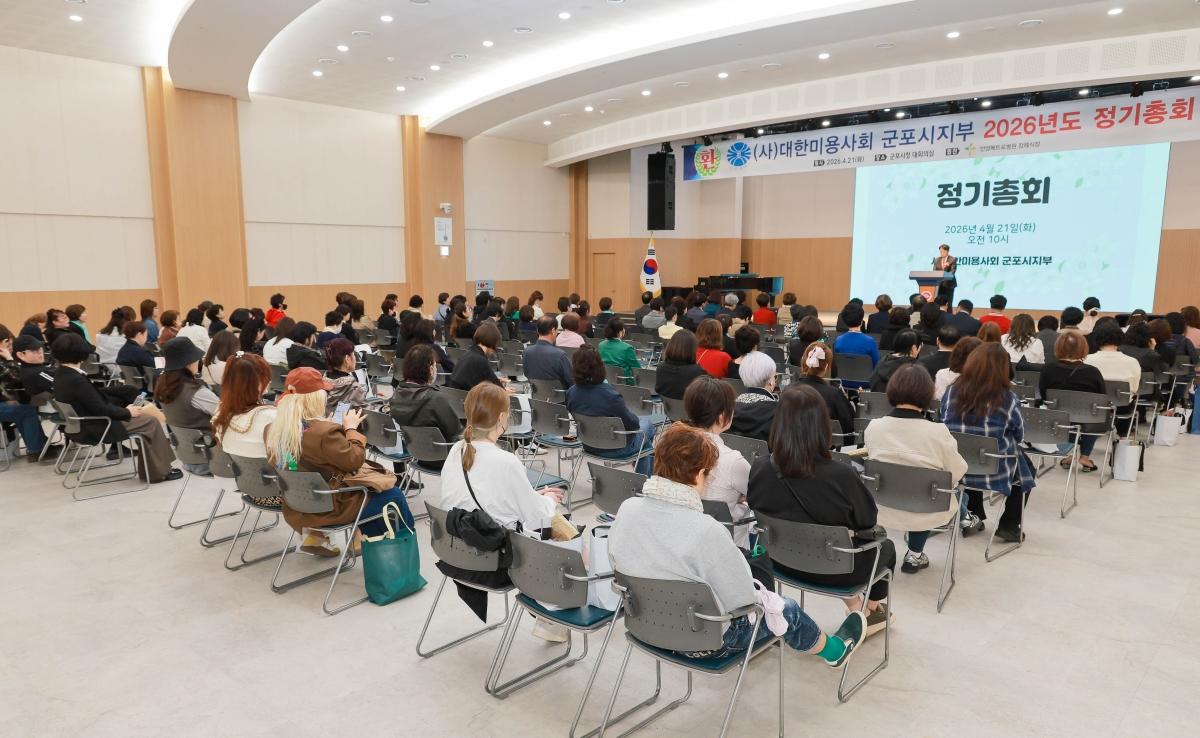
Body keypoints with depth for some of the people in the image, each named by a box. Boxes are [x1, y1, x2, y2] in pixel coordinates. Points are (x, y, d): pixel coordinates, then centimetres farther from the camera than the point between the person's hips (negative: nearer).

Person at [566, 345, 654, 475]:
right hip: (615, 449, -6)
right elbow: (632, 425, -23)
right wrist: (636, 419, 2)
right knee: (647, 422, 23)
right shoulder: (610, 396, -33)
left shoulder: (571, 393, -14)